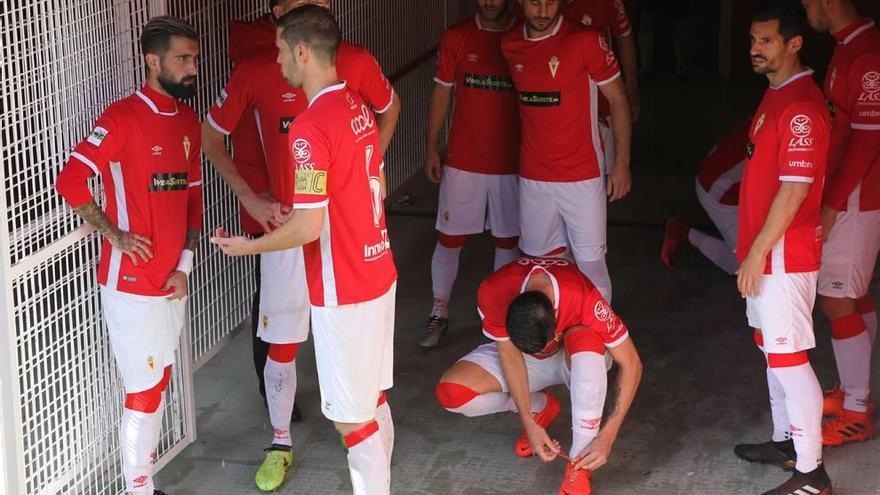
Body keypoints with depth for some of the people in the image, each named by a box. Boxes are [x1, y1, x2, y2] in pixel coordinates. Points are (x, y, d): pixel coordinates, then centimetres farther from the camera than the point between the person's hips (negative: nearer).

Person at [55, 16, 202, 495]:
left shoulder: (188, 119, 8)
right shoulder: (123, 117, -16)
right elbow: (70, 181, -21)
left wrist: (184, 264, 3)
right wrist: (114, 234, -15)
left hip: (172, 281, 7)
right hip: (131, 283, -7)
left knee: (158, 383, 16)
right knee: (144, 390, -1)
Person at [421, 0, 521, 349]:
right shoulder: (456, 38, -3)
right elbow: (442, 92, 4)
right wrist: (432, 148, 2)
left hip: (511, 163, 0)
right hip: (463, 160, 1)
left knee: (507, 240, 10)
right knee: (449, 238, 6)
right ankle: (439, 313, 20)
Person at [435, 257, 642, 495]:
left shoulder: (583, 299, -38)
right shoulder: (493, 293, -34)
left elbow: (632, 364, -31)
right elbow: (509, 355, -19)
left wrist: (606, 437, -34)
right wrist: (529, 423, -25)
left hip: (576, 358, -2)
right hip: (524, 355, 2)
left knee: (586, 338, -39)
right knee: (451, 392, -23)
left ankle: (580, 465, -28)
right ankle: (541, 407, 4)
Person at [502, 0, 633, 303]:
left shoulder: (585, 41, -11)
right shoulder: (509, 45, 3)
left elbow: (618, 100, -5)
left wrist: (621, 163, -7)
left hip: (581, 176, -4)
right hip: (532, 176, 4)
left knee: (590, 262, -1)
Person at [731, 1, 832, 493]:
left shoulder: (801, 107, -21)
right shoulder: (777, 95, 11)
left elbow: (794, 191, -23)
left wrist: (757, 254, -18)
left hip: (784, 254, -10)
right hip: (766, 251, 10)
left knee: (789, 357, -6)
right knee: (772, 349, 19)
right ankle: (786, 440, 32)